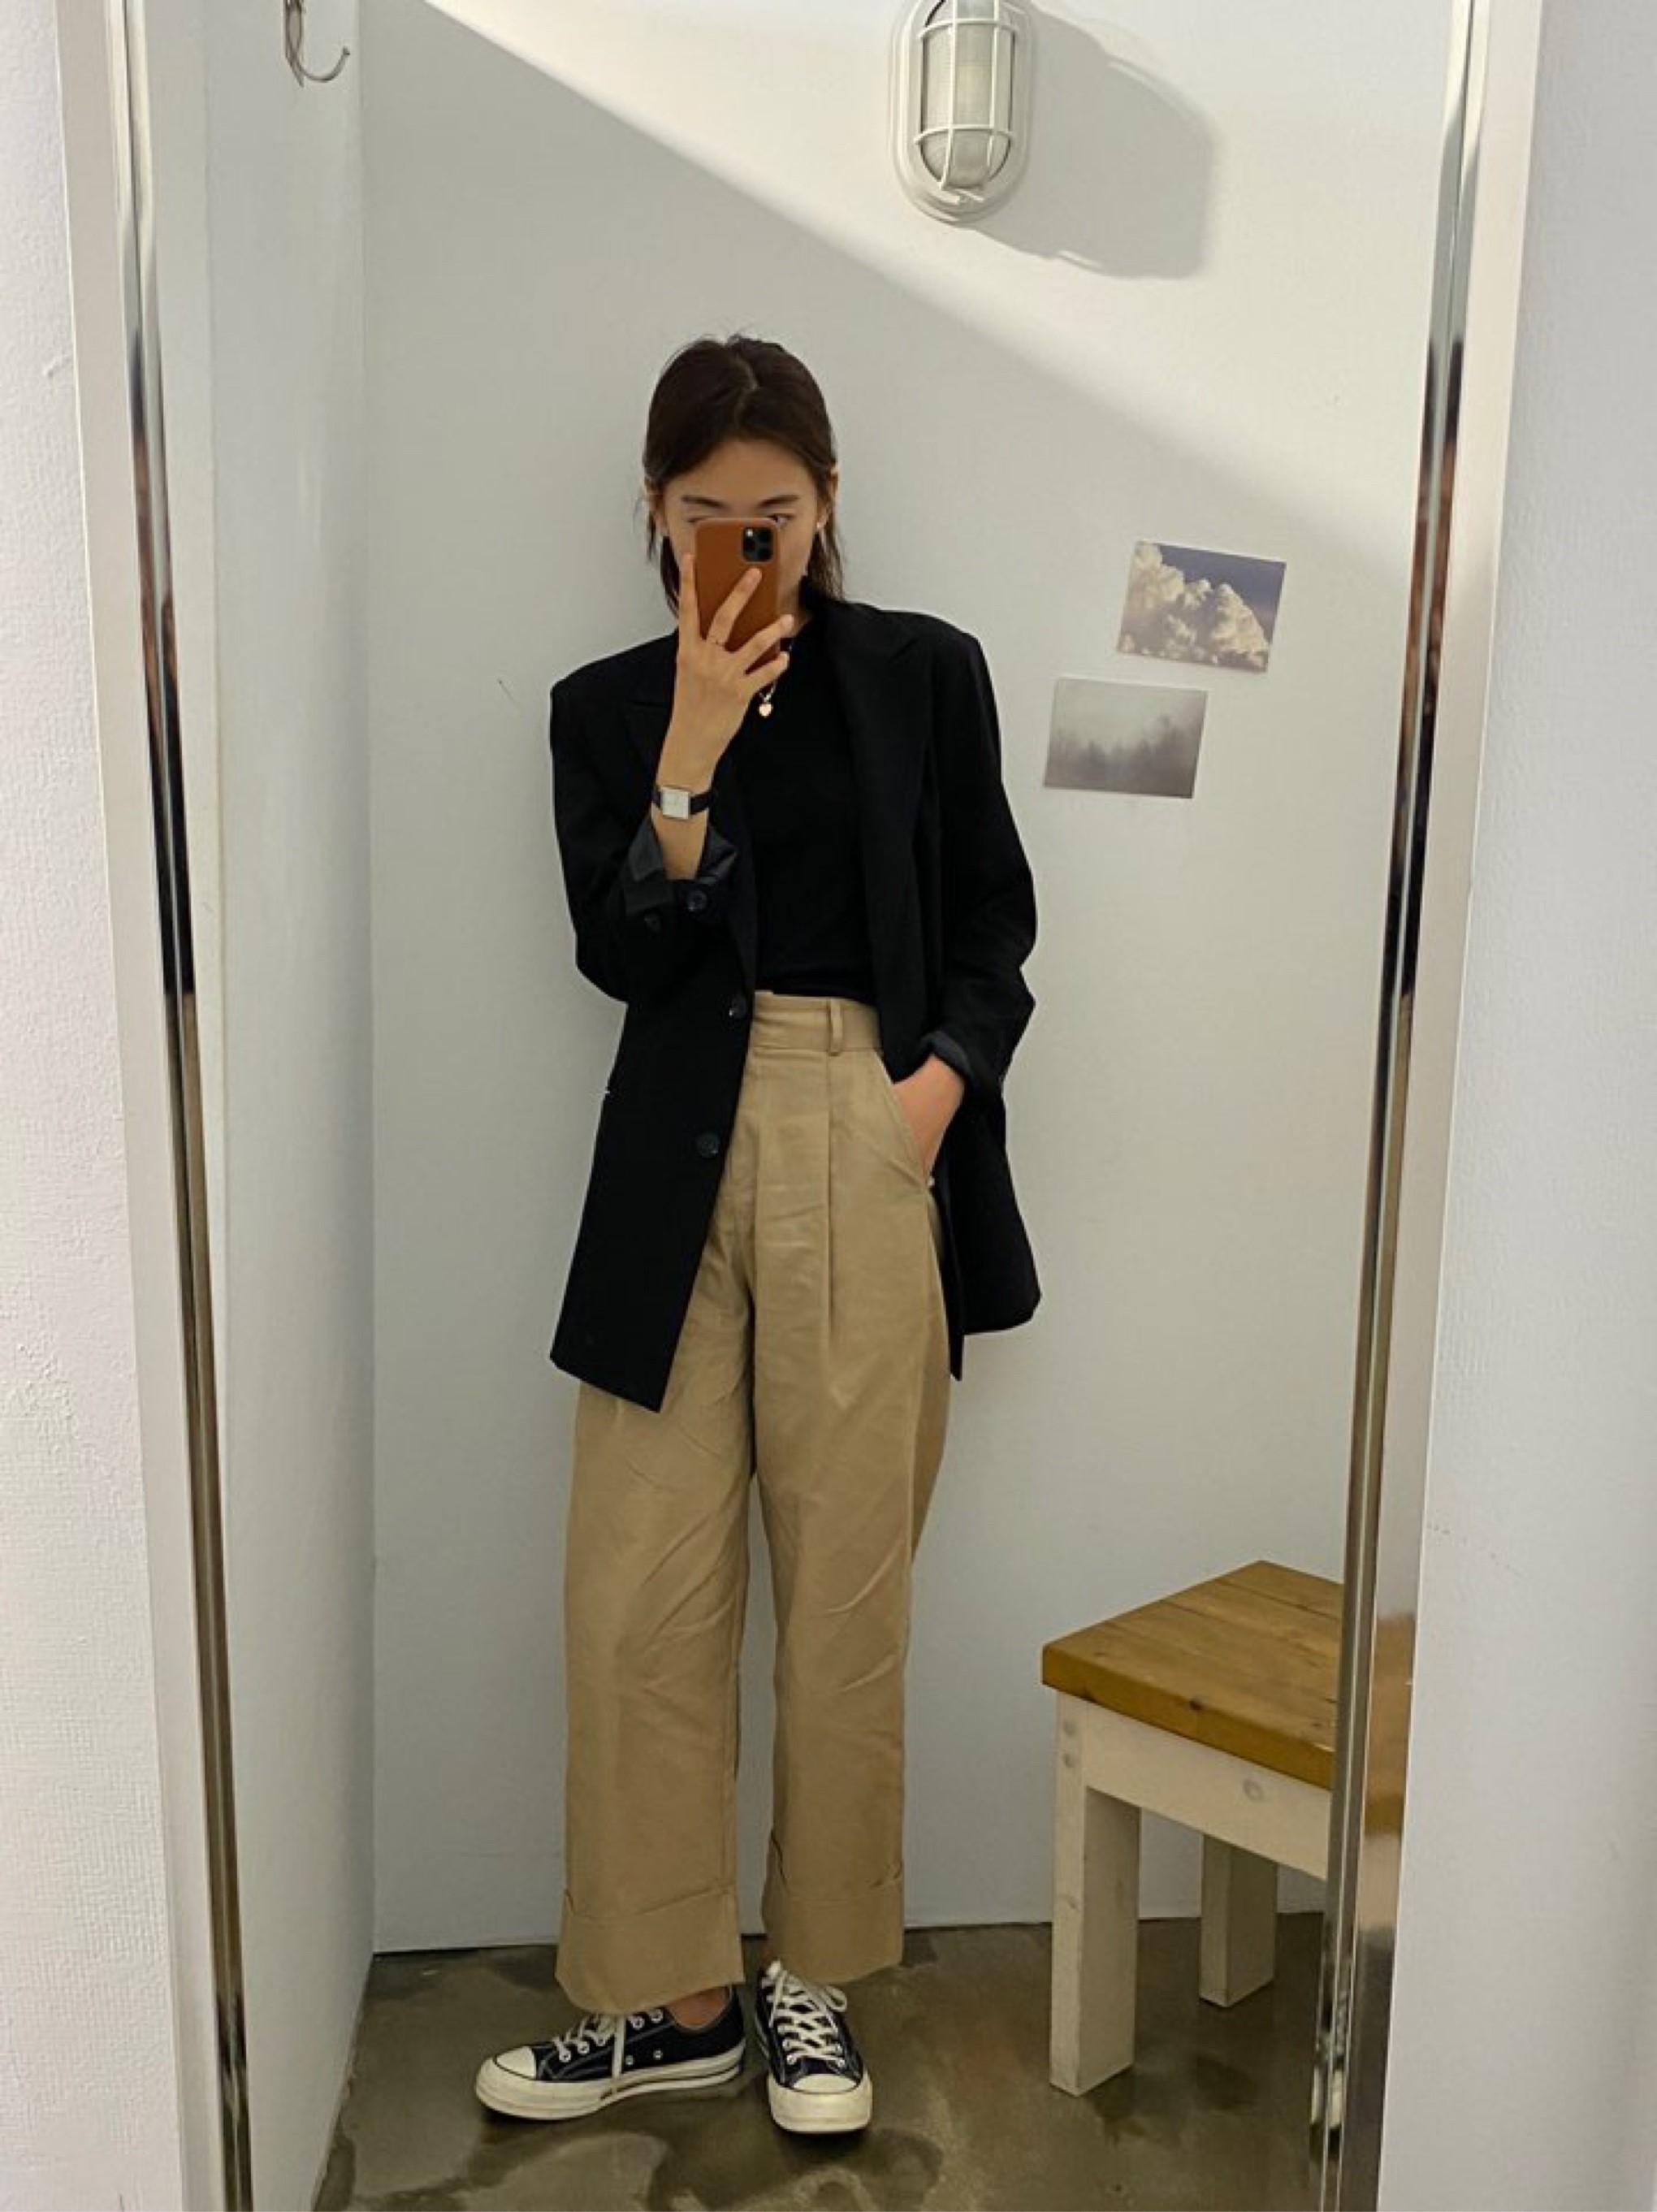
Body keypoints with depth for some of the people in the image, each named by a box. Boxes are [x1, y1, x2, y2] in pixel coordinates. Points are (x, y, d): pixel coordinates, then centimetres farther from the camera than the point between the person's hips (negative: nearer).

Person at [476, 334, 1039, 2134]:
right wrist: (694, 744, -11)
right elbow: (621, 951, -1)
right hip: (679, 1161, 2)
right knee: (638, 1593, 2)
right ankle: (665, 1998, 21)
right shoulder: (607, 705, 10)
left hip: (873, 1155, -1)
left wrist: (948, 1069, -9)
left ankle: (813, 1977, 25)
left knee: (847, 1588, 4)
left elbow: (995, 916, 9)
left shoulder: (926, 672, 8)